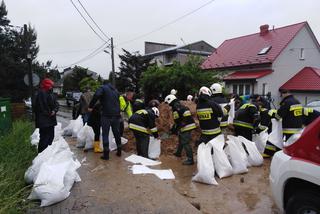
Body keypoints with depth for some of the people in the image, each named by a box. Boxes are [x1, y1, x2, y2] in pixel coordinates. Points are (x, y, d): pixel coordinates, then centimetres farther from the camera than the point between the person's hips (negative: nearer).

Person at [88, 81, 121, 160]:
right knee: (117, 133, 16)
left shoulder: (103, 88, 2)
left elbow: (96, 96, -17)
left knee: (105, 134, 0)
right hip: (116, 115, 6)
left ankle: (106, 154, 0)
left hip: (106, 115, -5)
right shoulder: (115, 90, 22)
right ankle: (119, 151, 24)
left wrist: (90, 106, -12)